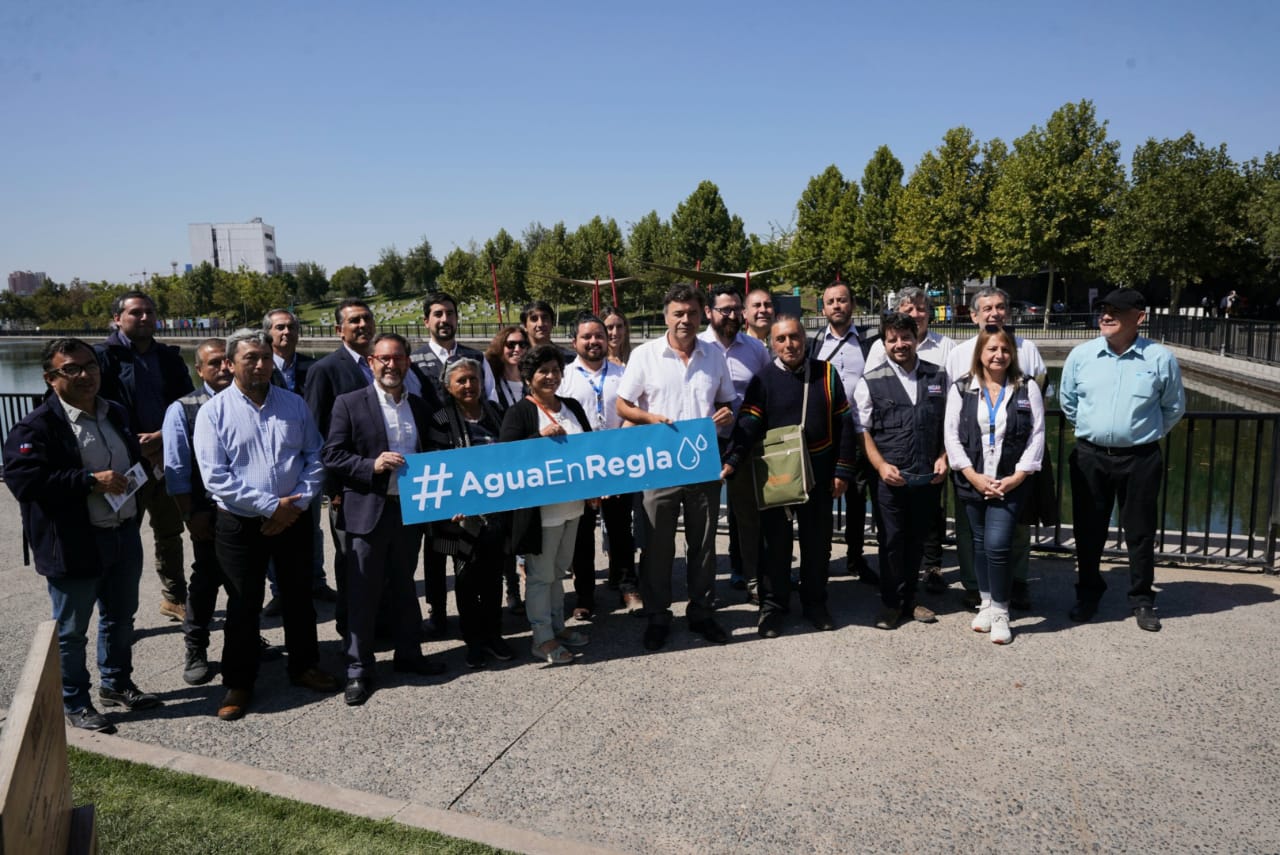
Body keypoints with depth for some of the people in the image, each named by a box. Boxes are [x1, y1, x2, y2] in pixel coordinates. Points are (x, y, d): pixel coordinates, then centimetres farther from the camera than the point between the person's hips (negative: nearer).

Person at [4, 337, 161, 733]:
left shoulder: (116, 413, 9)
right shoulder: (36, 426, -15)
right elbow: (22, 479, -26)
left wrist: (142, 463, 3)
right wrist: (92, 480, -24)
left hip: (124, 534, 7)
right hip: (74, 545, -7)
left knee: (121, 617, 21)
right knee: (71, 630, 10)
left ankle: (116, 684, 41)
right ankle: (74, 703, 27)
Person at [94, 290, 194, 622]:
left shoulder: (169, 357, 9)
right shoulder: (103, 356, -5)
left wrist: (163, 437, -11)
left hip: (166, 460, 5)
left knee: (170, 533, 15)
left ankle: (174, 599, 29)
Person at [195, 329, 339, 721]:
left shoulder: (294, 405, 3)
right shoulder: (214, 411, -7)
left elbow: (315, 458, 3)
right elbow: (216, 477, -14)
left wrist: (297, 503, -11)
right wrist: (270, 507, -17)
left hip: (293, 521, 3)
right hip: (240, 526, -3)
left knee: (299, 598, 15)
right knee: (243, 605, 8)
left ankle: (304, 666, 33)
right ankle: (238, 683, 23)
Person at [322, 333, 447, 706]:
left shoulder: (420, 407, 10)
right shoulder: (350, 403, -4)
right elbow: (331, 455, -8)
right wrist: (372, 465, -21)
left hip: (410, 509, 4)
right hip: (368, 511, -4)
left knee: (404, 587, 17)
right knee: (363, 592, 3)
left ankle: (408, 654, 31)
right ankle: (359, 669, 14)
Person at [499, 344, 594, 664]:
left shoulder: (572, 407, 9)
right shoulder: (520, 412, -10)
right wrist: (540, 435, -28)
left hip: (572, 504, 7)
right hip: (540, 508, -7)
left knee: (558, 571, 19)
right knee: (540, 575, 4)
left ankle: (557, 627, 32)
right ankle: (543, 639, 15)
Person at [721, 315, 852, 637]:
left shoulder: (825, 373, 2)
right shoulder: (763, 380, -4)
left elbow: (842, 423, 5)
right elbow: (747, 425, -13)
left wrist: (842, 470, 1)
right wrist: (731, 462, -29)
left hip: (818, 475, 2)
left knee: (817, 543, 12)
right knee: (776, 544, 6)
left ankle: (815, 604, 29)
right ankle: (772, 607, 19)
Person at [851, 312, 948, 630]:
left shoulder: (939, 377, 7)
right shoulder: (871, 382, -2)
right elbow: (862, 430, -2)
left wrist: (943, 458, 1)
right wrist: (881, 466, -12)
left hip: (928, 477, 3)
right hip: (890, 477, -3)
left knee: (916, 539, 13)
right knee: (891, 540, 2)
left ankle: (909, 599, 29)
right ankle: (891, 603, 18)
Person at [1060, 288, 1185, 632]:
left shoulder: (1160, 358, -6)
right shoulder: (1081, 355, -2)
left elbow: (1174, 407, 10)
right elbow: (1067, 401, 13)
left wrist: (1148, 435, 14)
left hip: (1140, 459, -1)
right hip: (1089, 457, 2)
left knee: (1141, 532, 9)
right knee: (1088, 530, 11)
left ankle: (1142, 600, 26)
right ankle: (1088, 594, 27)